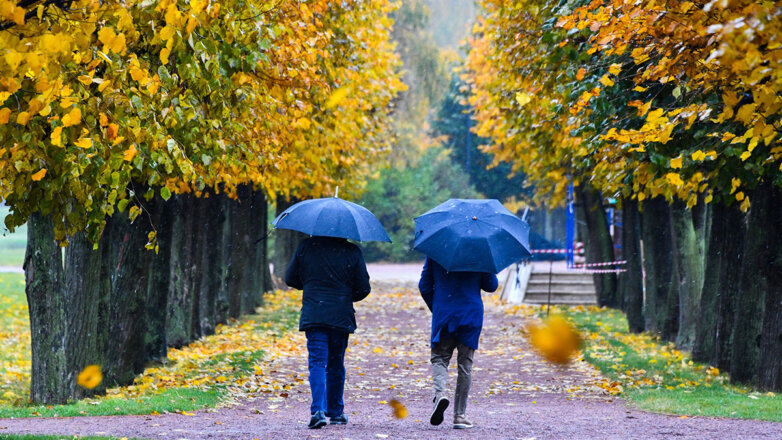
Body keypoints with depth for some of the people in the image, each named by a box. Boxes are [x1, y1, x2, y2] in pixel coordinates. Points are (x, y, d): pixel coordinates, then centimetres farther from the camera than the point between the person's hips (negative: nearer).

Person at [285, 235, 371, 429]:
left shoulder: (306, 247, 2)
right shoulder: (352, 252, -1)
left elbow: (290, 279, 10)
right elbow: (364, 288, 3)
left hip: (313, 316, 0)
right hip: (341, 317, 0)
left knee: (317, 362, -4)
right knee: (336, 364, 14)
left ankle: (318, 410, -22)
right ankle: (336, 412, 23)